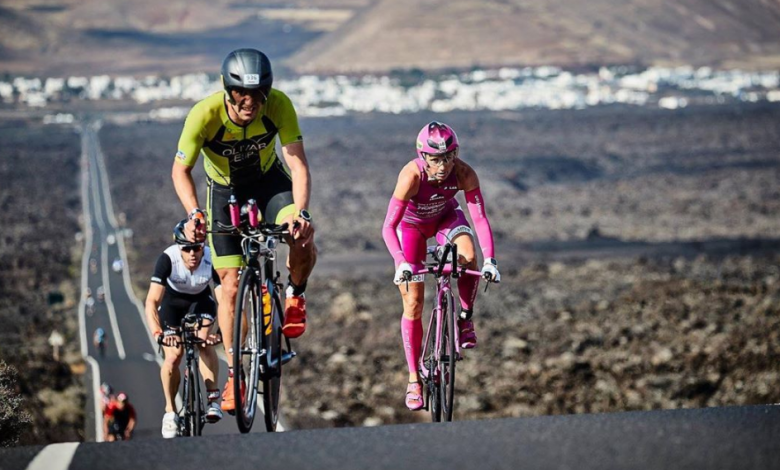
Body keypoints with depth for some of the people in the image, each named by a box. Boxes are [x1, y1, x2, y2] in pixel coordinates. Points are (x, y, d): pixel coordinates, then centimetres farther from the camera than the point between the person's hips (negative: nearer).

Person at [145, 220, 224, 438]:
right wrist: (157, 333, -56)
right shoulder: (168, 259, -35)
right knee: (173, 357, -13)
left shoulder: (211, 259, -33)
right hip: (172, 301, -1)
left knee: (204, 341, -27)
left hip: (200, 300, 1)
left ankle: (213, 399, -21)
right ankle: (170, 411, 5)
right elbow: (152, 301, -40)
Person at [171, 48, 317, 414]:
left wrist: (301, 212, -45)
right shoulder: (205, 114, -32)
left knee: (302, 240, -29)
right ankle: (234, 374, 6)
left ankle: (295, 295, 4)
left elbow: (297, 162, -29)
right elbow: (181, 170, -24)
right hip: (225, 189, 0)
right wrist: (194, 214, -41)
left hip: (268, 180, 0)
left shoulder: (279, 106, -29)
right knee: (231, 286, -6)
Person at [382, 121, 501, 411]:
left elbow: (480, 218, -32)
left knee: (468, 256, -33)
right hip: (412, 224, -1)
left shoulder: (464, 174, -31)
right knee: (413, 303, -8)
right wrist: (401, 263, -51)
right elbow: (389, 227, -37)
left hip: (446, 217, 1)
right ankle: (414, 379, 3)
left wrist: (490, 260, -44)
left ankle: (465, 319, -8)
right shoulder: (411, 176, -37)